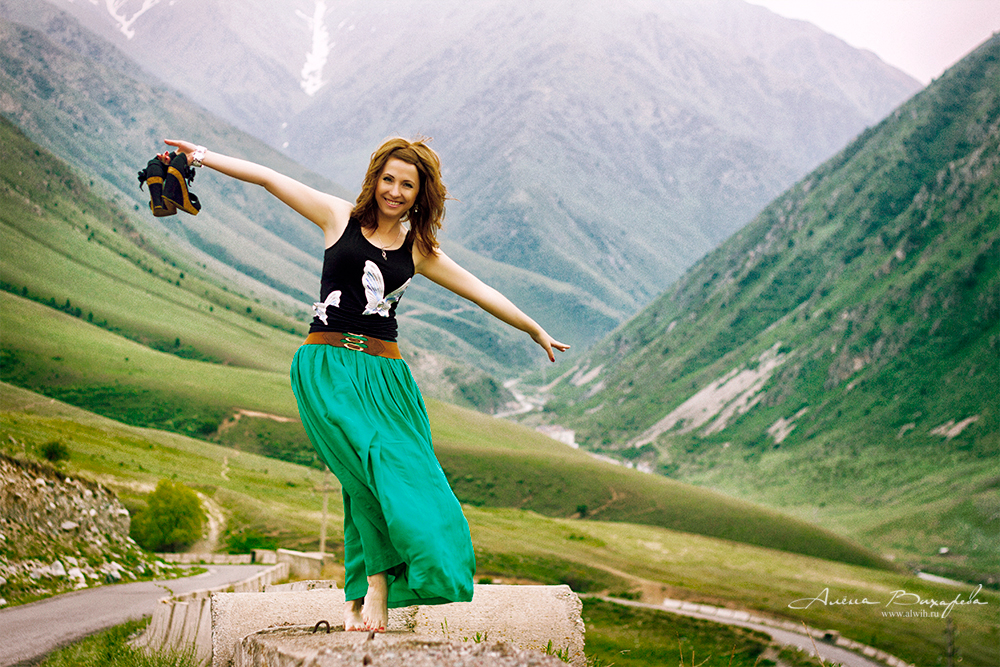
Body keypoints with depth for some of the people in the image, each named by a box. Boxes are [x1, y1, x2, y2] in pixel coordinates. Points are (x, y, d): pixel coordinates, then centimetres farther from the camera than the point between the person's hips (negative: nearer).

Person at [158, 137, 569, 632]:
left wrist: (535, 331, 29)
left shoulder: (418, 249, 15)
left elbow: (480, 291, 22)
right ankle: (377, 582, -19)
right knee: (376, 454, -25)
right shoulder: (340, 217, 8)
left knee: (405, 471, -12)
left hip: (384, 374, 3)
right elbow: (270, 179, 9)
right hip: (327, 369, -3)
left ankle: (362, 596, -3)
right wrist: (204, 156, 8)